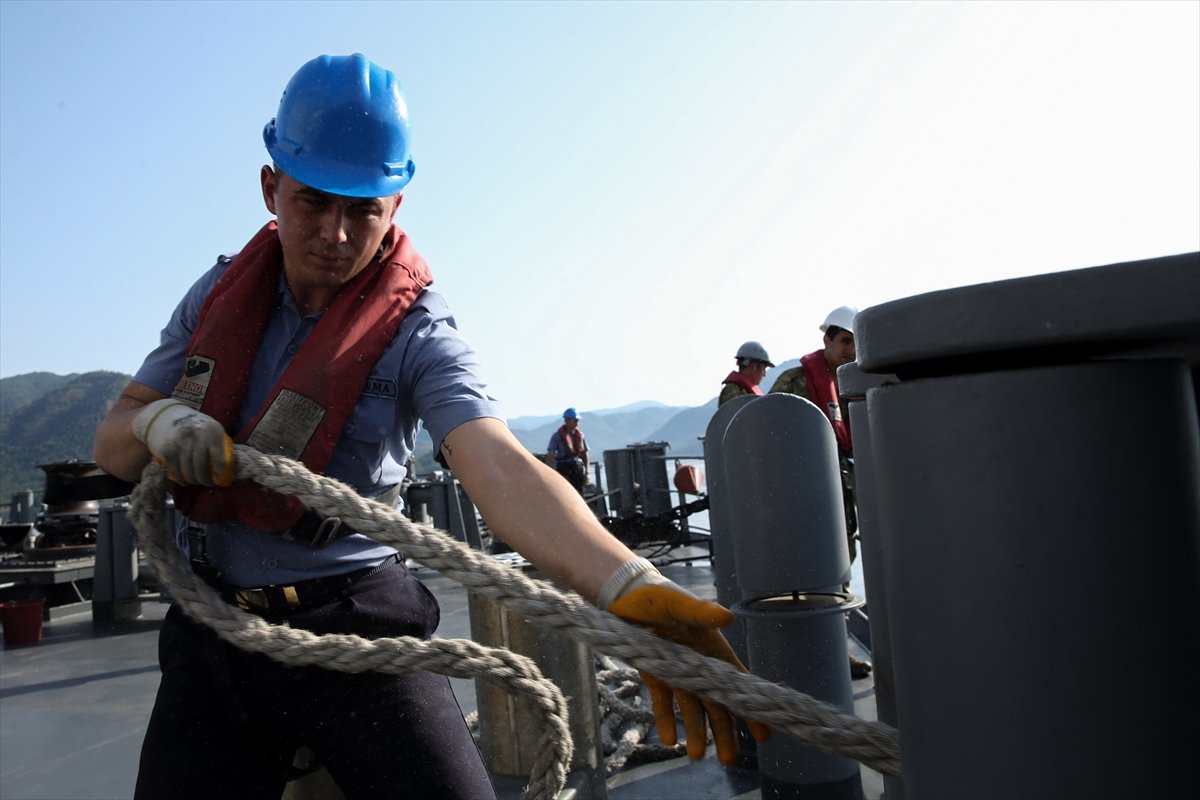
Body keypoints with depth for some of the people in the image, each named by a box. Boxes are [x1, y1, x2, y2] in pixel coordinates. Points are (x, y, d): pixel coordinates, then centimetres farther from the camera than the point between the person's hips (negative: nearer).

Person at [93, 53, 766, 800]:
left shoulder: (418, 332, -14)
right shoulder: (218, 296, 1)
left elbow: (504, 468, -31)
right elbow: (112, 442, 6)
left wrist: (629, 586, -48)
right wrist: (159, 423, -20)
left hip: (356, 623, -4)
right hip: (215, 626, 4)